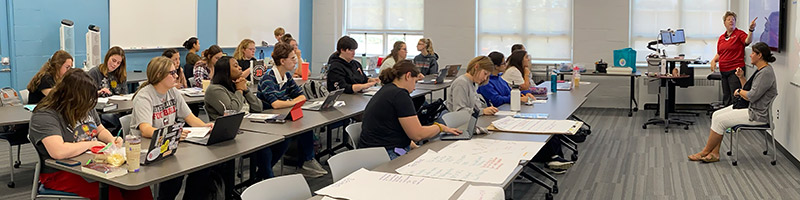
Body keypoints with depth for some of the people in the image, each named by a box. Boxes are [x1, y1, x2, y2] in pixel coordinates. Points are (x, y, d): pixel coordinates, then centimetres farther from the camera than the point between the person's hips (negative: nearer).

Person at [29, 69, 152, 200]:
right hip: (60, 174, -7)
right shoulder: (44, 116, -15)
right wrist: (90, 144, -16)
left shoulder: (86, 108, 10)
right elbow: (58, 152, -30)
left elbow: (101, 130, 27)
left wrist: (111, 140, 4)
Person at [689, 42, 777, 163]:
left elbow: (752, 96, -25)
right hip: (747, 107, 11)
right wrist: (741, 78, 8)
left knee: (720, 120, -17)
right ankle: (714, 153, -5)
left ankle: (705, 152, -3)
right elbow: (748, 90, 22)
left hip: (756, 114, -11)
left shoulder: (766, 73, -19)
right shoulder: (760, 70, 15)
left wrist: (739, 91, -6)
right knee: (716, 115, -2)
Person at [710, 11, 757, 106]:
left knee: (735, 97, -10)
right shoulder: (721, 37, 15)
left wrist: (751, 29, -42)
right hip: (723, 71, 7)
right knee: (726, 97, 14)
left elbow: (748, 41, -25)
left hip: (735, 70, -7)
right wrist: (714, 60, 4)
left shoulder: (740, 33, -4)